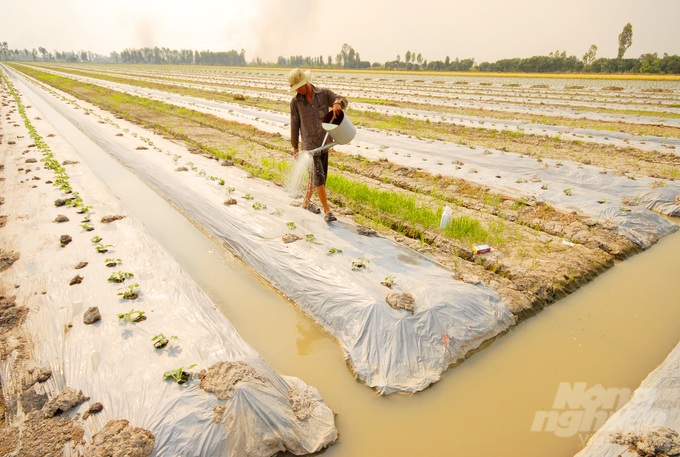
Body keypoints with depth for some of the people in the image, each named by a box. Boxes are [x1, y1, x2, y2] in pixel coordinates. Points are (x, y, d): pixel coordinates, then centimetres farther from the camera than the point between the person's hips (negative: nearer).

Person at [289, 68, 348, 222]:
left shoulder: (324, 93, -1)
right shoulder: (295, 101, -5)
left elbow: (343, 101, -4)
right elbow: (294, 125, 1)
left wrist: (337, 103, -29)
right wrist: (295, 147, 5)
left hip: (324, 142, 4)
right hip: (310, 144, -4)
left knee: (318, 175, 14)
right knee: (319, 176, -10)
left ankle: (306, 201, 36)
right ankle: (327, 211, -6)